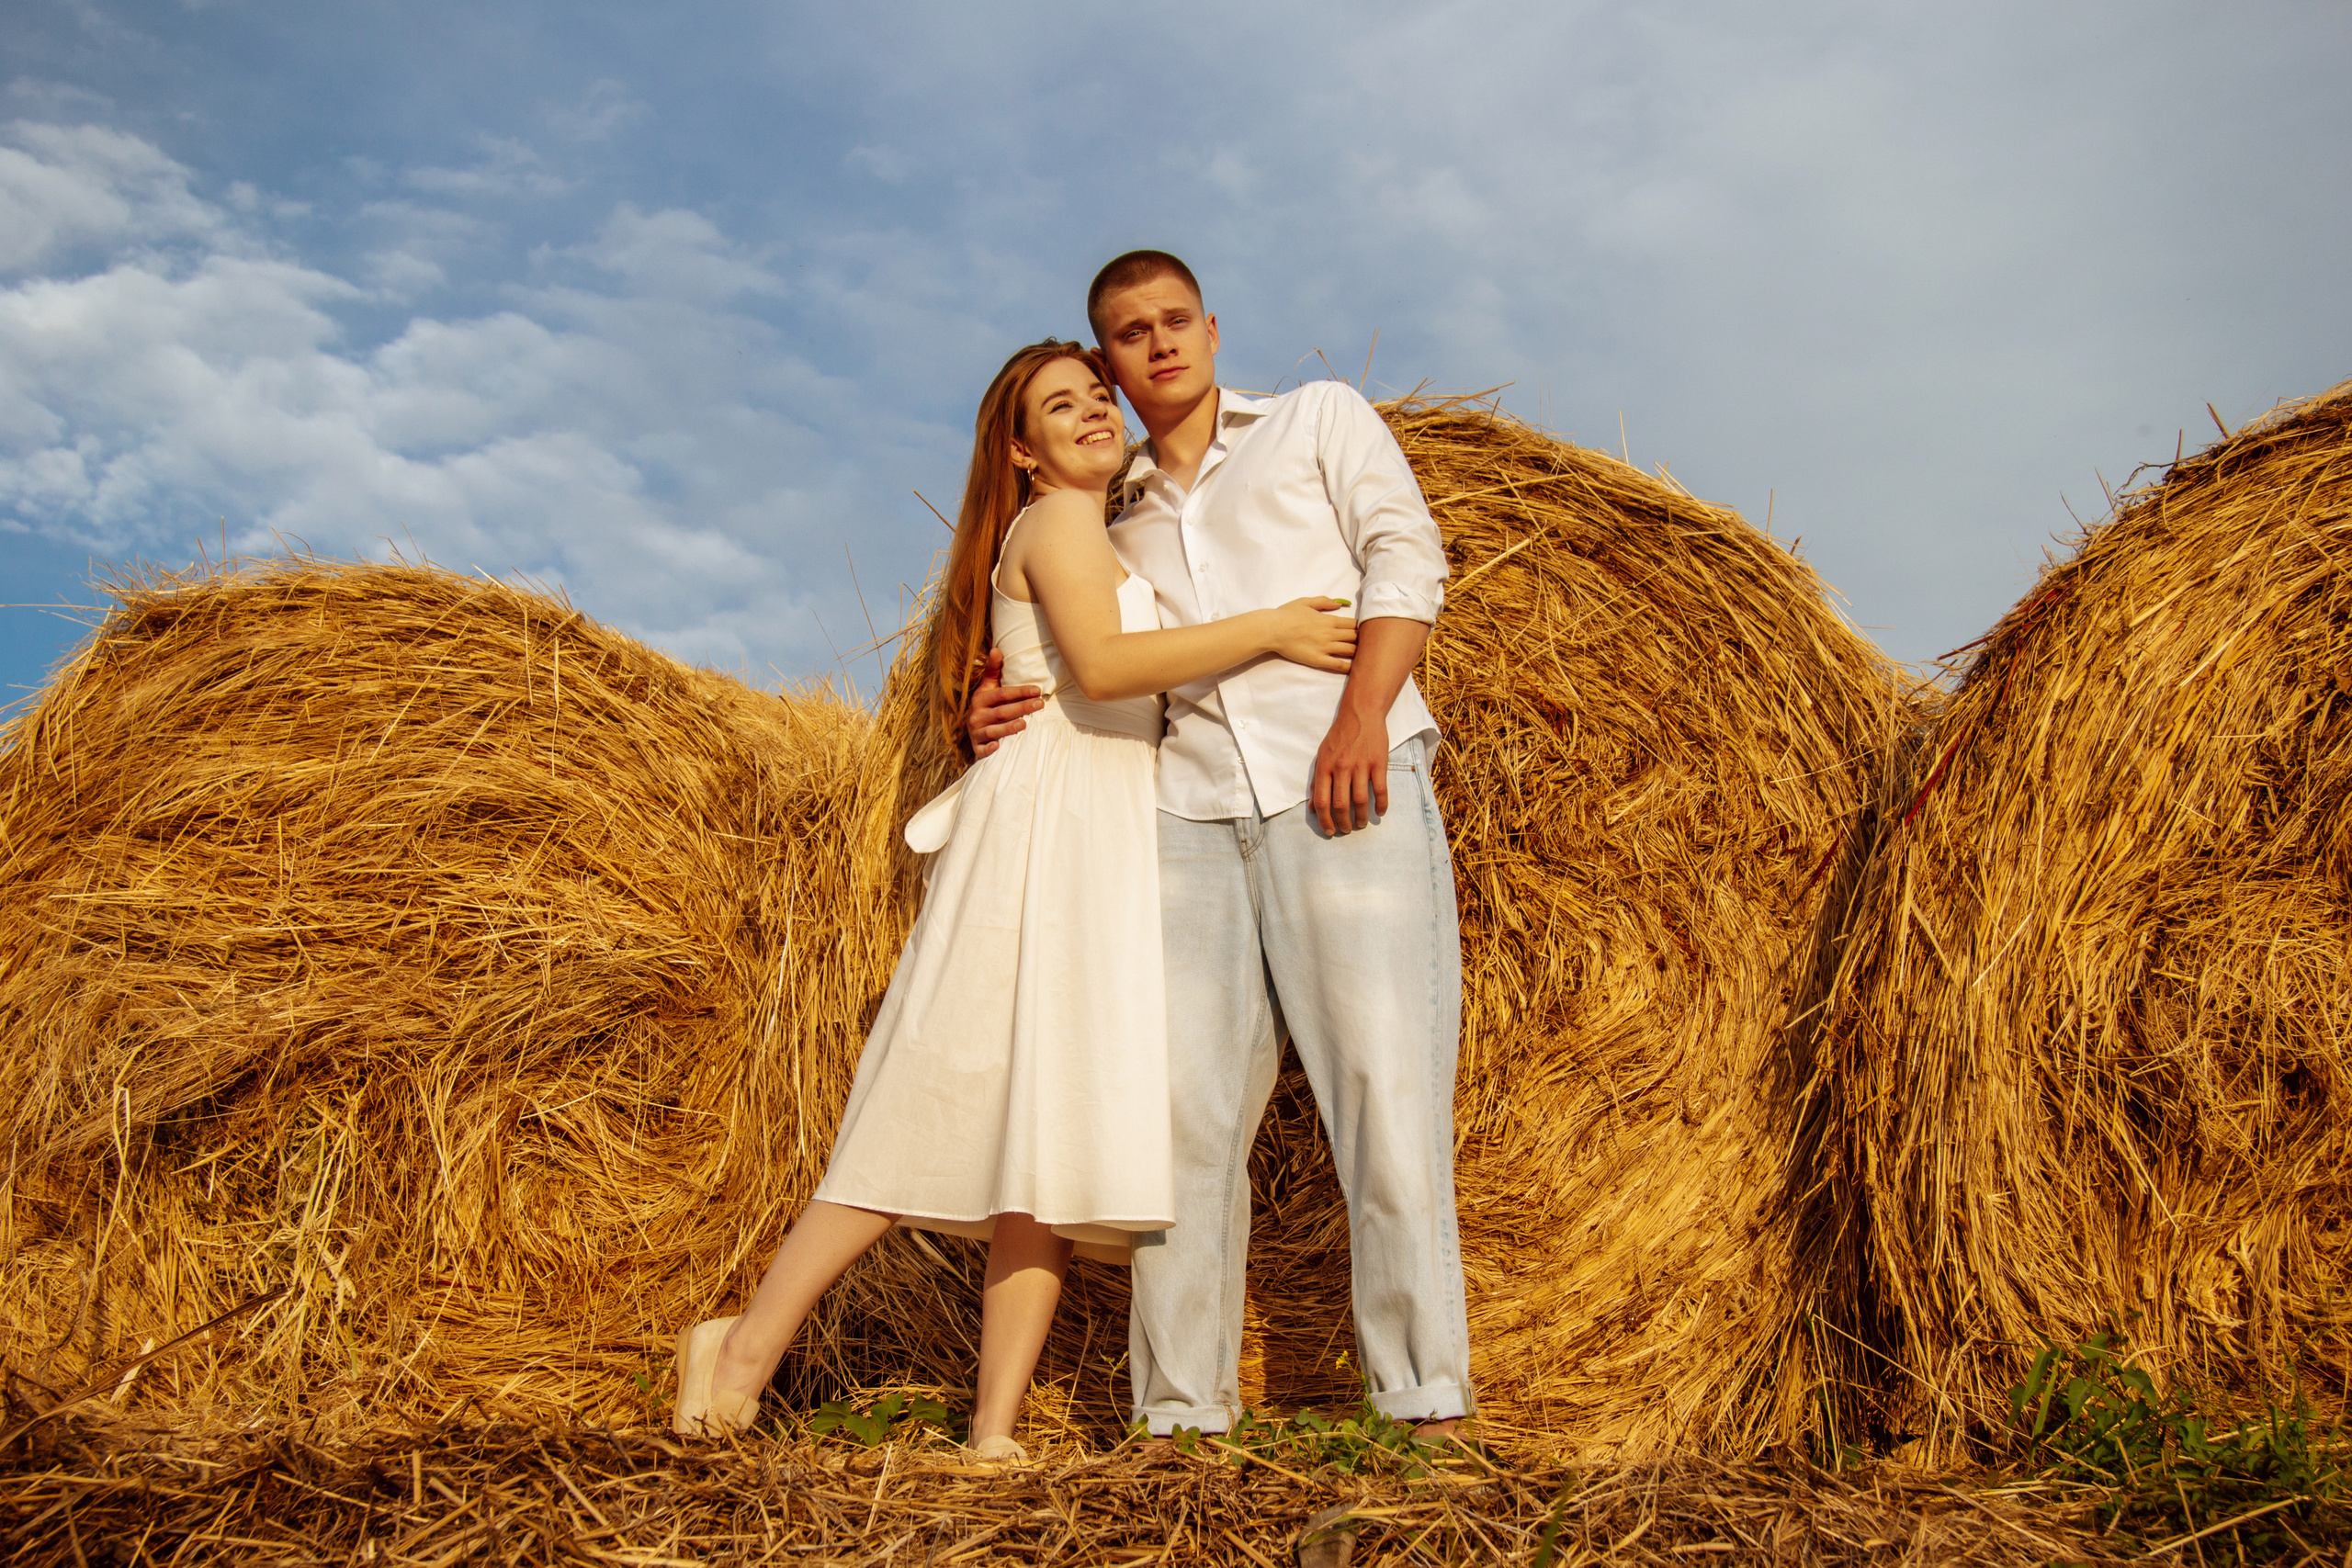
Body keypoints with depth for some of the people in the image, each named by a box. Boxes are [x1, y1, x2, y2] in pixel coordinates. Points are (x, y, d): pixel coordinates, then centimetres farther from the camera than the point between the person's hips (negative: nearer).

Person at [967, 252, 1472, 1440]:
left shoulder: (1319, 419, 17)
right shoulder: (1116, 517, 25)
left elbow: (1406, 556, 3)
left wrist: (1364, 710, -13)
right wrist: (1005, 715, 7)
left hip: (1345, 795, -3)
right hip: (1189, 813, 4)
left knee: (1386, 1087, -10)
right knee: (1182, 1110, -3)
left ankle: (1428, 1406, -4)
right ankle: (1181, 1412, 5)